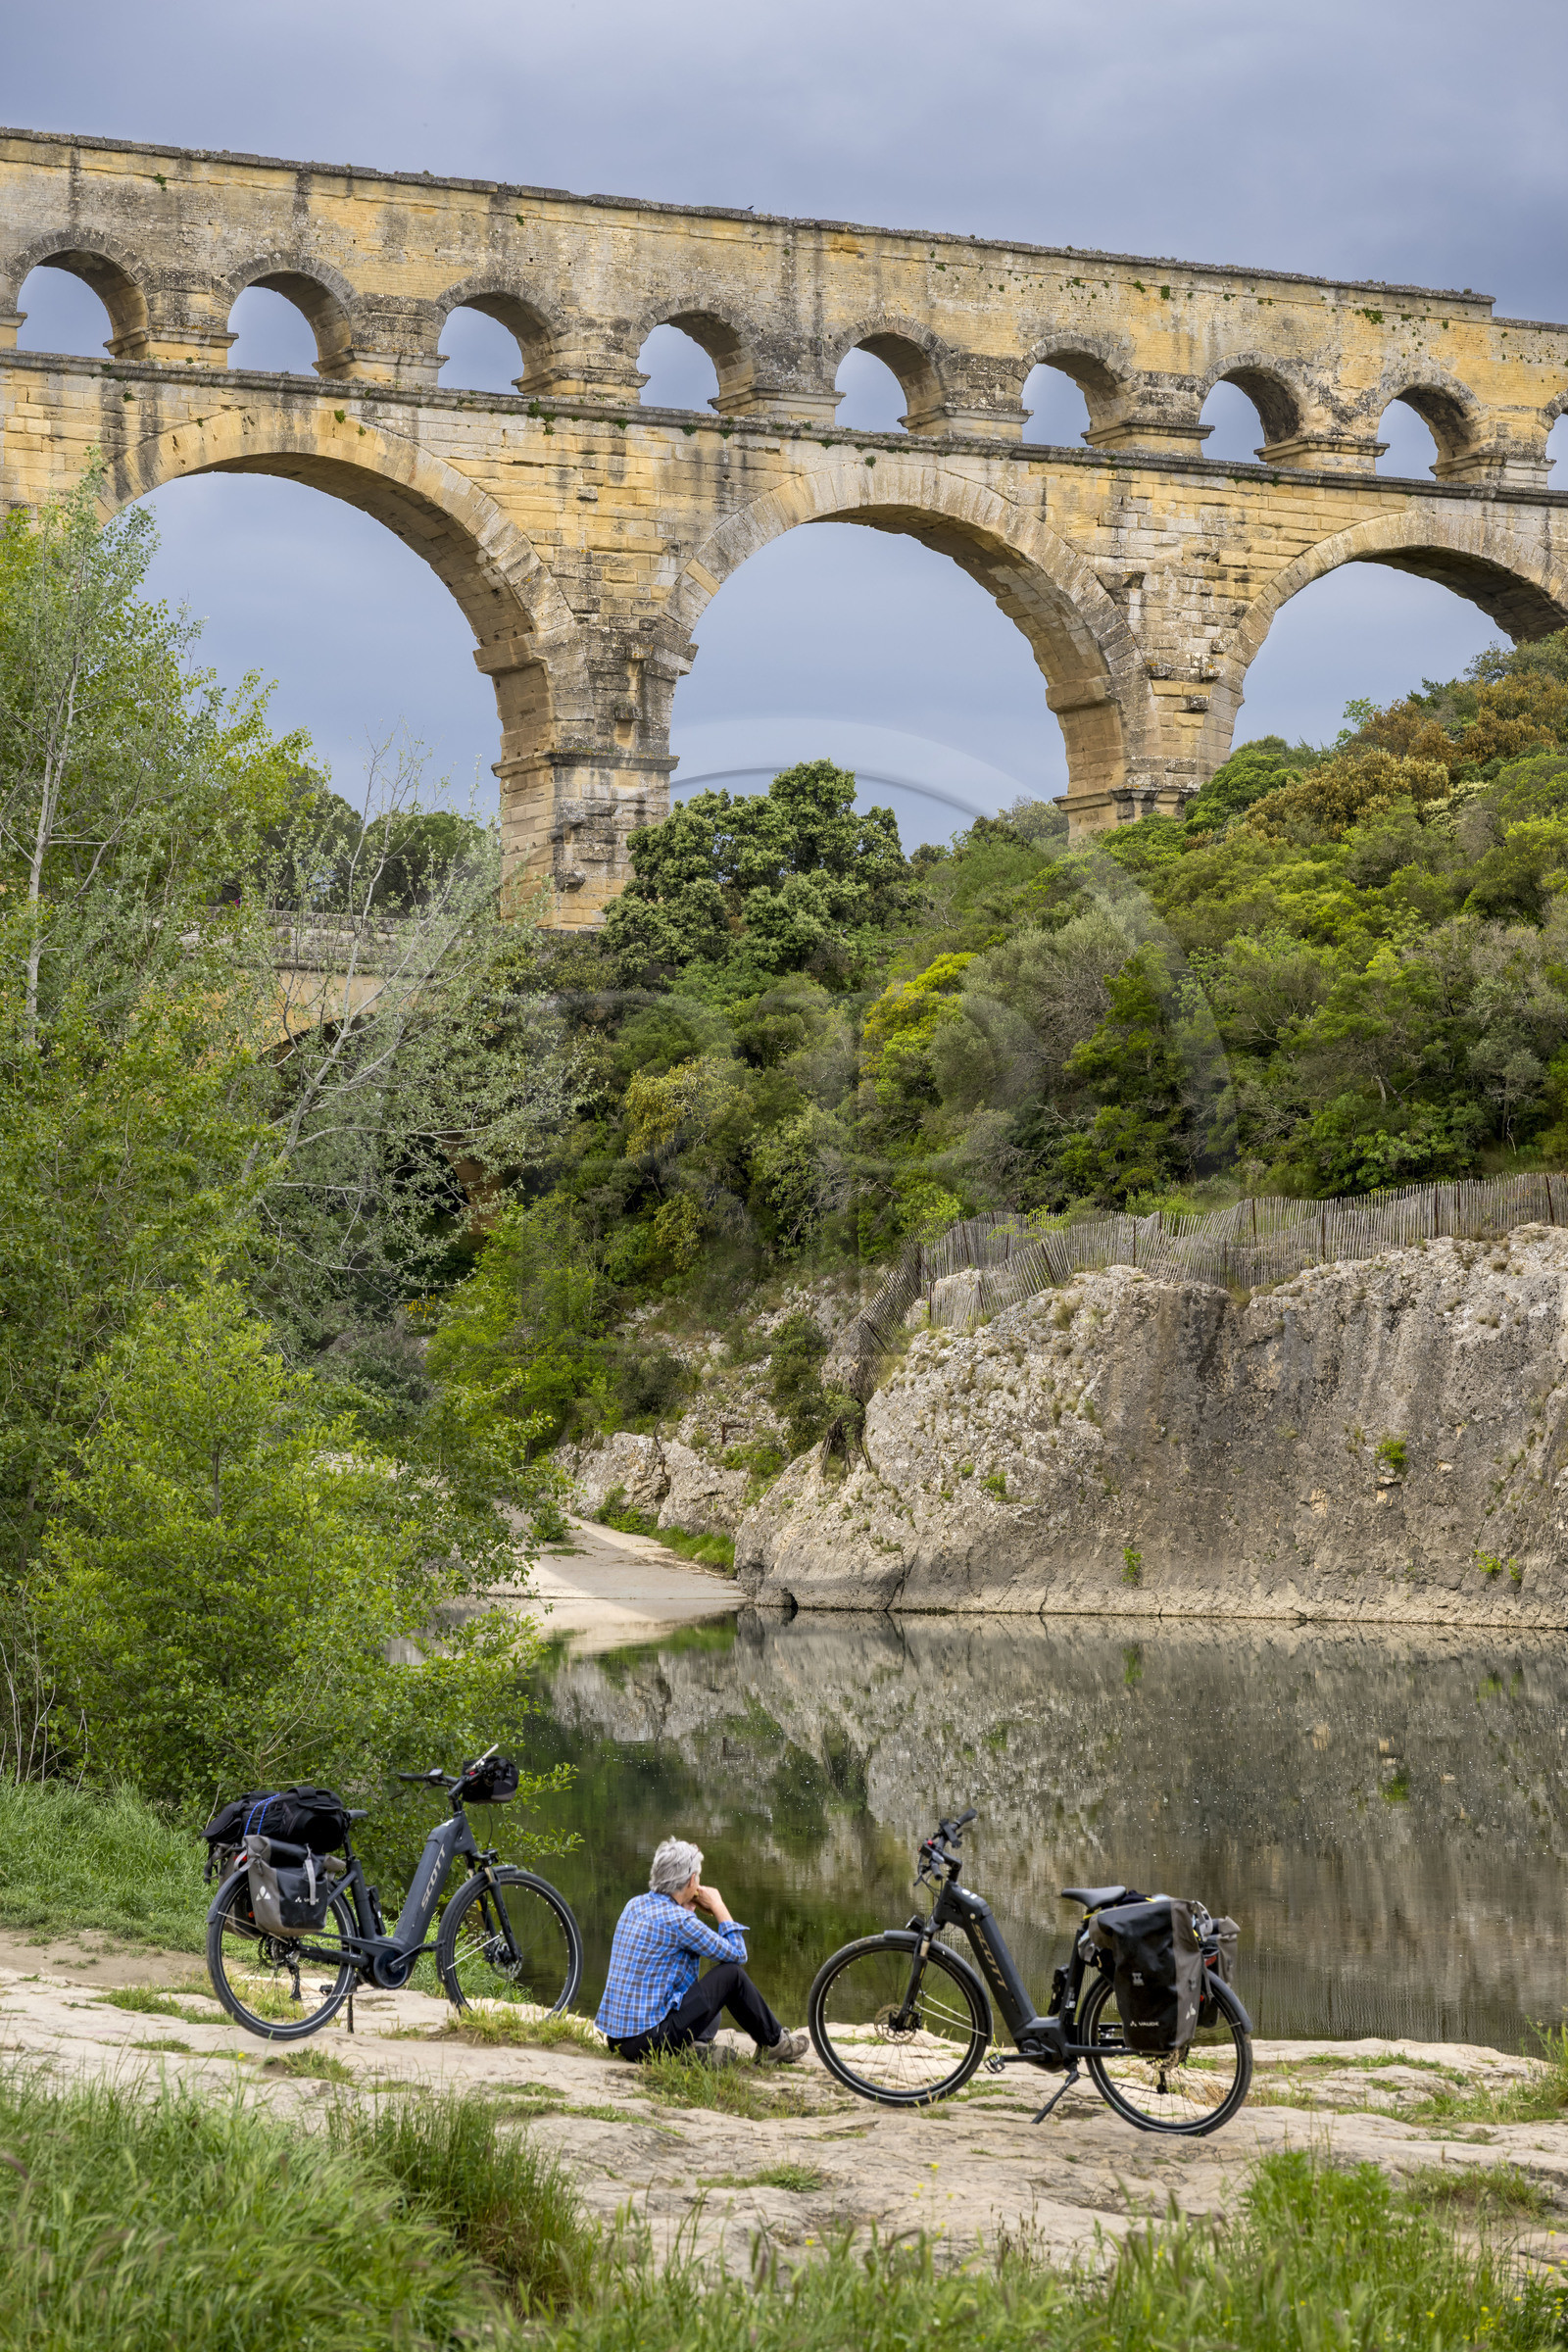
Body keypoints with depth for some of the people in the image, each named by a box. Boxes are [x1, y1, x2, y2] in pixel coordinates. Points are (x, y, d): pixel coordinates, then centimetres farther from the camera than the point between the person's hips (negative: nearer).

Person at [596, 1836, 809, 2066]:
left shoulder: (635, 1905, 9)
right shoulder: (677, 1920, -17)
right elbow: (737, 1953, -6)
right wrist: (718, 1906, 4)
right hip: (649, 2038, -9)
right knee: (731, 1974, 0)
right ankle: (774, 2043, 15)